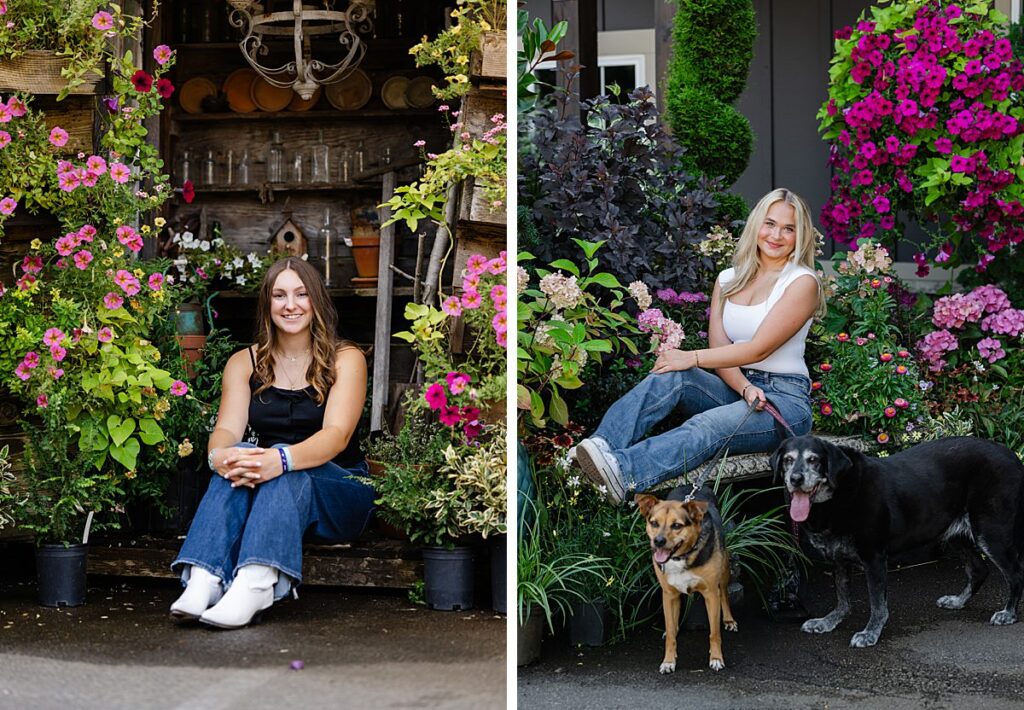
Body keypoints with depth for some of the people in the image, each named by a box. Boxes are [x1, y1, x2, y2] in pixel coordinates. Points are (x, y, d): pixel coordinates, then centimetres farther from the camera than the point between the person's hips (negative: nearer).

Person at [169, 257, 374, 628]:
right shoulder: (244, 362, 9)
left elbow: (337, 434, -17)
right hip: (262, 496, 2)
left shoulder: (345, 359, 0)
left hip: (338, 491, -2)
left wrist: (282, 460, -39)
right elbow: (227, 428, -6)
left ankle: (255, 583, -58)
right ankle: (204, 579, -51)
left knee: (289, 476, -35)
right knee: (238, 461, -31)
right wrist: (218, 455, -33)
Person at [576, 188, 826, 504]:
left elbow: (759, 349, -14)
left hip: (785, 398, -5)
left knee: (709, 425, -35)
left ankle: (625, 472, -58)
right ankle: (602, 445, -45)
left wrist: (693, 358, -17)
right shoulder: (728, 279, 13)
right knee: (670, 376, -25)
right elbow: (720, 347, 1)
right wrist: (746, 388, -18)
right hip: (733, 386, 5)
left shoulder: (802, 282, -5)